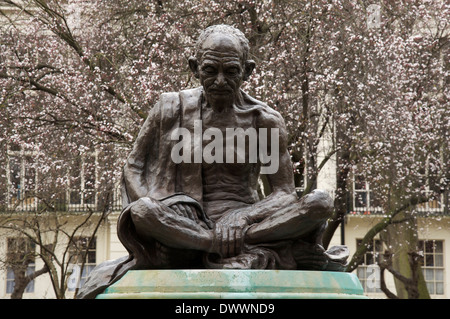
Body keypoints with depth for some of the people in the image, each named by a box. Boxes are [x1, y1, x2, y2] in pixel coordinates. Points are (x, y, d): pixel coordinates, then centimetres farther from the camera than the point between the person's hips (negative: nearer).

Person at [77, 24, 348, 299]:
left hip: (246, 221, 0)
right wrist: (150, 212, -14)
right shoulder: (172, 109, 4)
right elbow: (134, 168, 8)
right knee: (140, 212, -35)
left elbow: (285, 194, -1)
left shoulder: (266, 120, 3)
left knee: (321, 202, -24)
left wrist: (241, 217, -21)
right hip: (187, 222, 0)